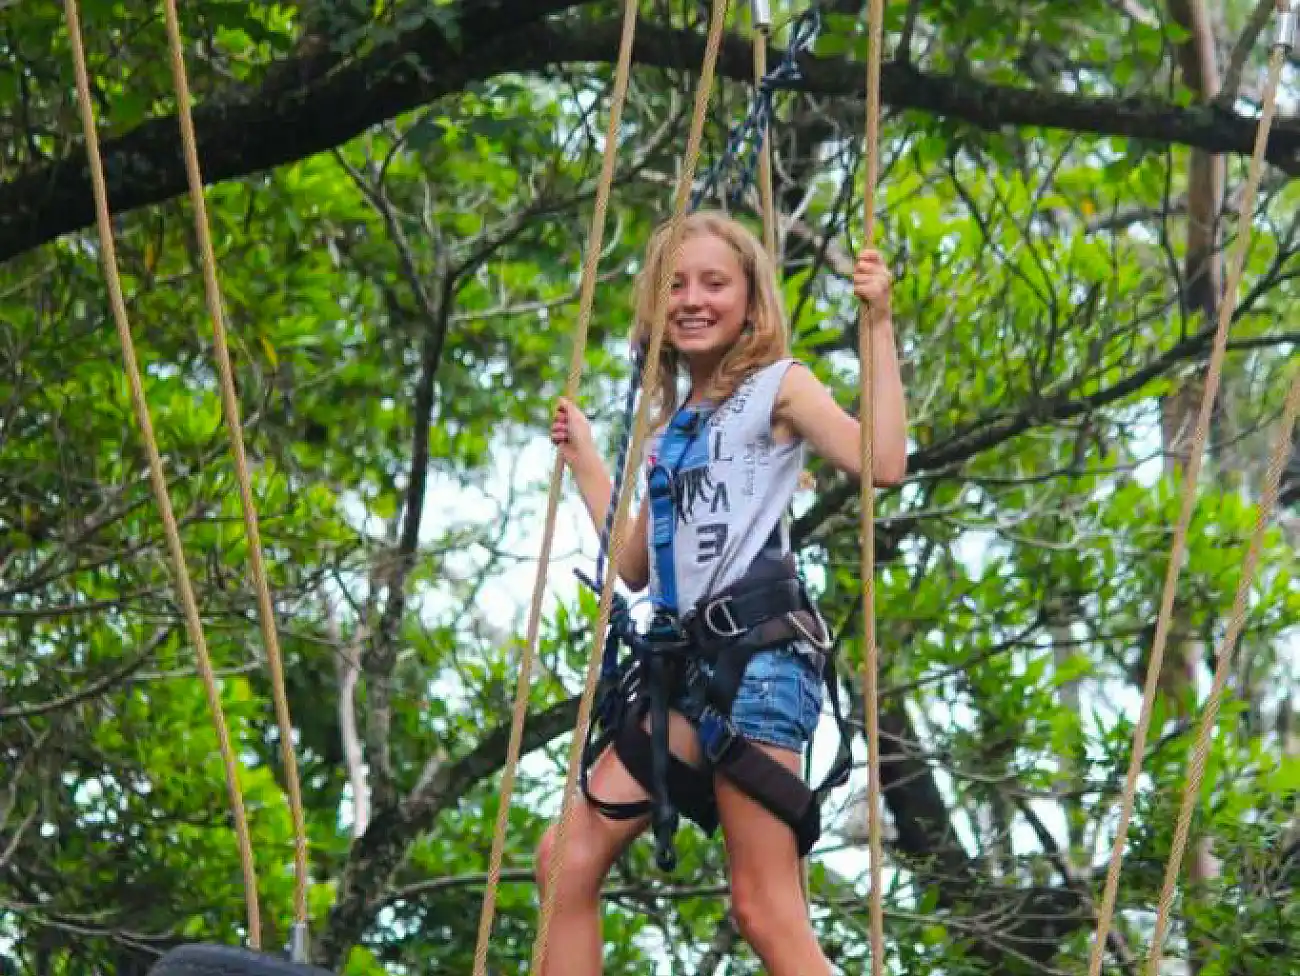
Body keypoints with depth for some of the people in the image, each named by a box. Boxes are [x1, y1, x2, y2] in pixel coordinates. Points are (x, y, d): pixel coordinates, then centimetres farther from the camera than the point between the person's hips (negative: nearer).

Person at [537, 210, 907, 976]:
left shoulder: (777, 384, 3)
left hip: (757, 657, -7)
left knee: (766, 914, -12)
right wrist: (583, 456, 32)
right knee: (568, 862, -2)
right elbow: (634, 564, 27)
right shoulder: (671, 423, 23)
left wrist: (878, 324, -13)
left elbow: (884, 462, -14)